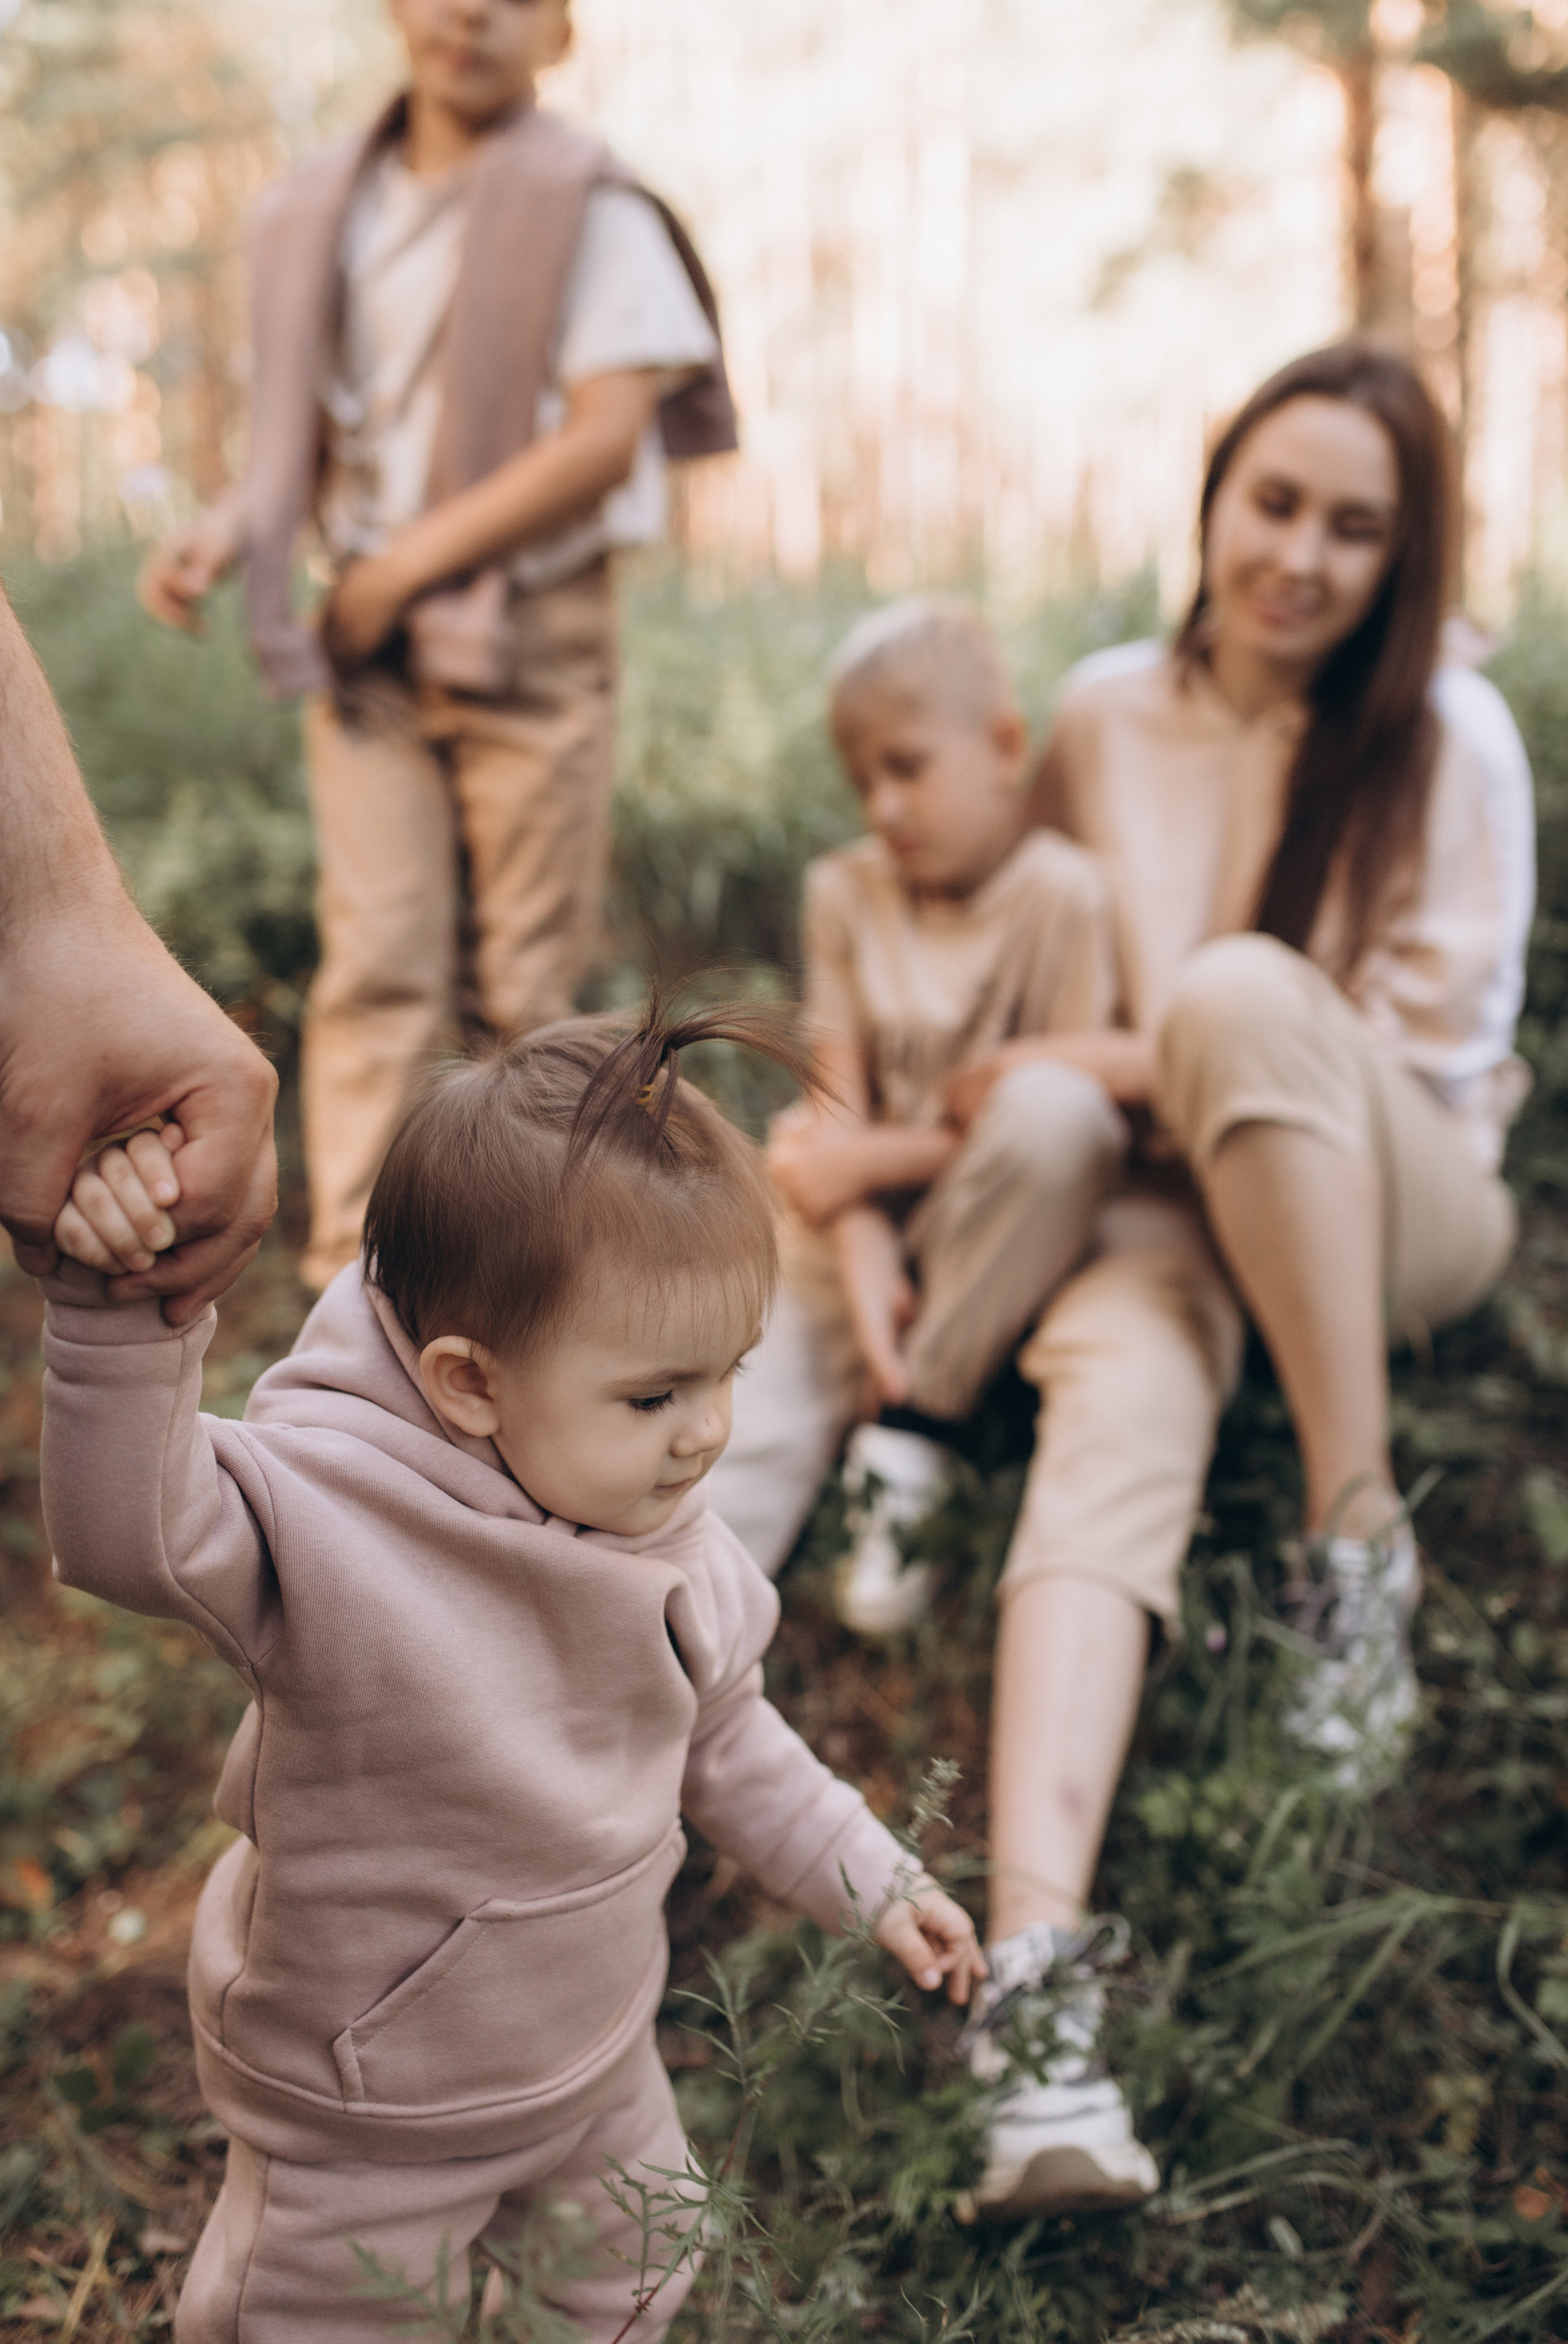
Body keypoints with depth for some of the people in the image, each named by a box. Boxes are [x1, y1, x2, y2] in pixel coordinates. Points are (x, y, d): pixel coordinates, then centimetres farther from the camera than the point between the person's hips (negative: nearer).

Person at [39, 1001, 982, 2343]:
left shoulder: (656, 1524, -10)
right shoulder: (328, 1522, -32)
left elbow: (720, 1735, 5)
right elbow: (129, 1530, -47)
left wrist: (866, 1878, 10)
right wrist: (128, 1315, -60)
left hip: (597, 2067, 6)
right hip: (367, 2116, -6)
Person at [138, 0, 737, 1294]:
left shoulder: (592, 208, -2)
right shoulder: (329, 211, 13)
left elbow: (604, 436, -12)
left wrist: (412, 557, -12)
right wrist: (236, 525, -2)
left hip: (534, 634, -3)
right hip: (369, 645, 4)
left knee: (525, 977, 0)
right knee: (377, 956, -4)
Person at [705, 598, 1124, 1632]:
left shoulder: (1063, 896, -11)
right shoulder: (845, 891, 5)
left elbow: (1063, 1119, -14)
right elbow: (839, 1108, -2)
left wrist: (868, 1159, -13)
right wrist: (867, 1273, -18)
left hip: (995, 1244, -4)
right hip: (870, 1228, 4)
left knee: (1054, 1102, -34)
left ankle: (909, 1438, -24)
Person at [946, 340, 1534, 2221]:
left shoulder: (1450, 740, -4)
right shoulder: (1103, 715, 4)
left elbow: (1426, 1047, -7)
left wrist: (1115, 1062, -12)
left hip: (1402, 1208, -2)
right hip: (1174, 1200, 2)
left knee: (1240, 990, -35)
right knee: (1116, 1401, -34)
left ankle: (1361, 1539, -26)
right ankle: (1034, 1973, -48)